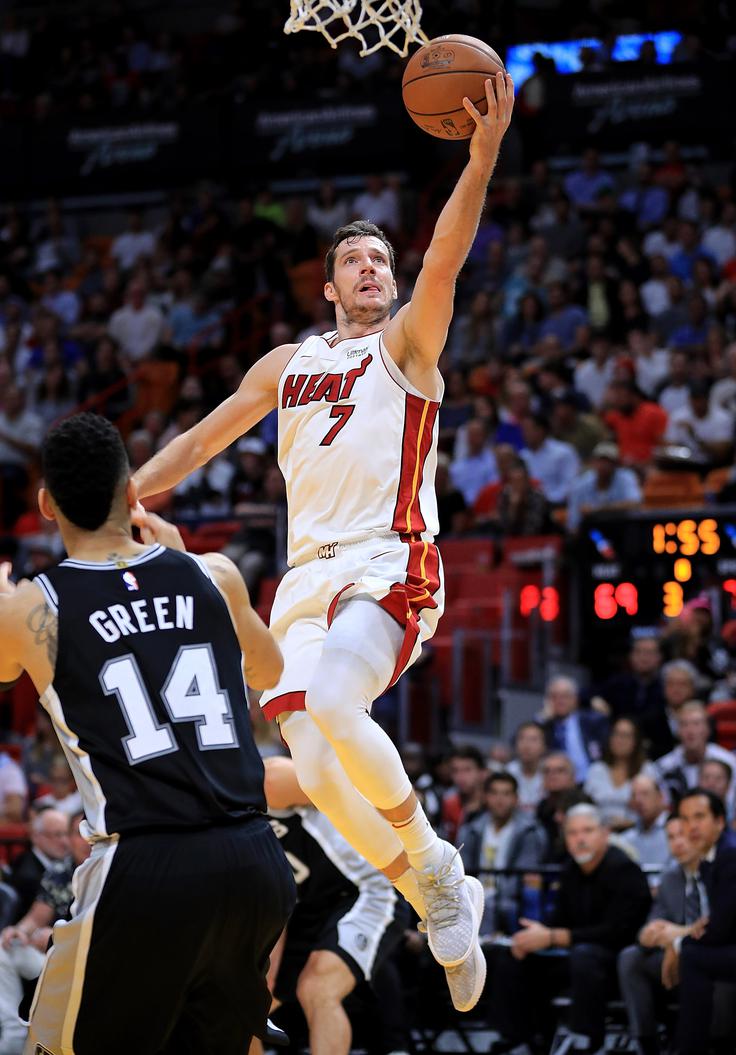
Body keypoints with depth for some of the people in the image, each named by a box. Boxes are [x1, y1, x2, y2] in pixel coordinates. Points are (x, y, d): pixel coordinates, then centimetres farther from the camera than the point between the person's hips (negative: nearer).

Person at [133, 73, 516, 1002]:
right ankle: (434, 901, 8)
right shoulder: (286, 366, 22)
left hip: (390, 567, -6)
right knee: (313, 766, -11)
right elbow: (203, 439, 29)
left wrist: (482, 156, -27)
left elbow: (444, 259, -11)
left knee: (332, 709, -32)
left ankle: (432, 863, -12)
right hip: (307, 576, 6)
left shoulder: (406, 344, 7)